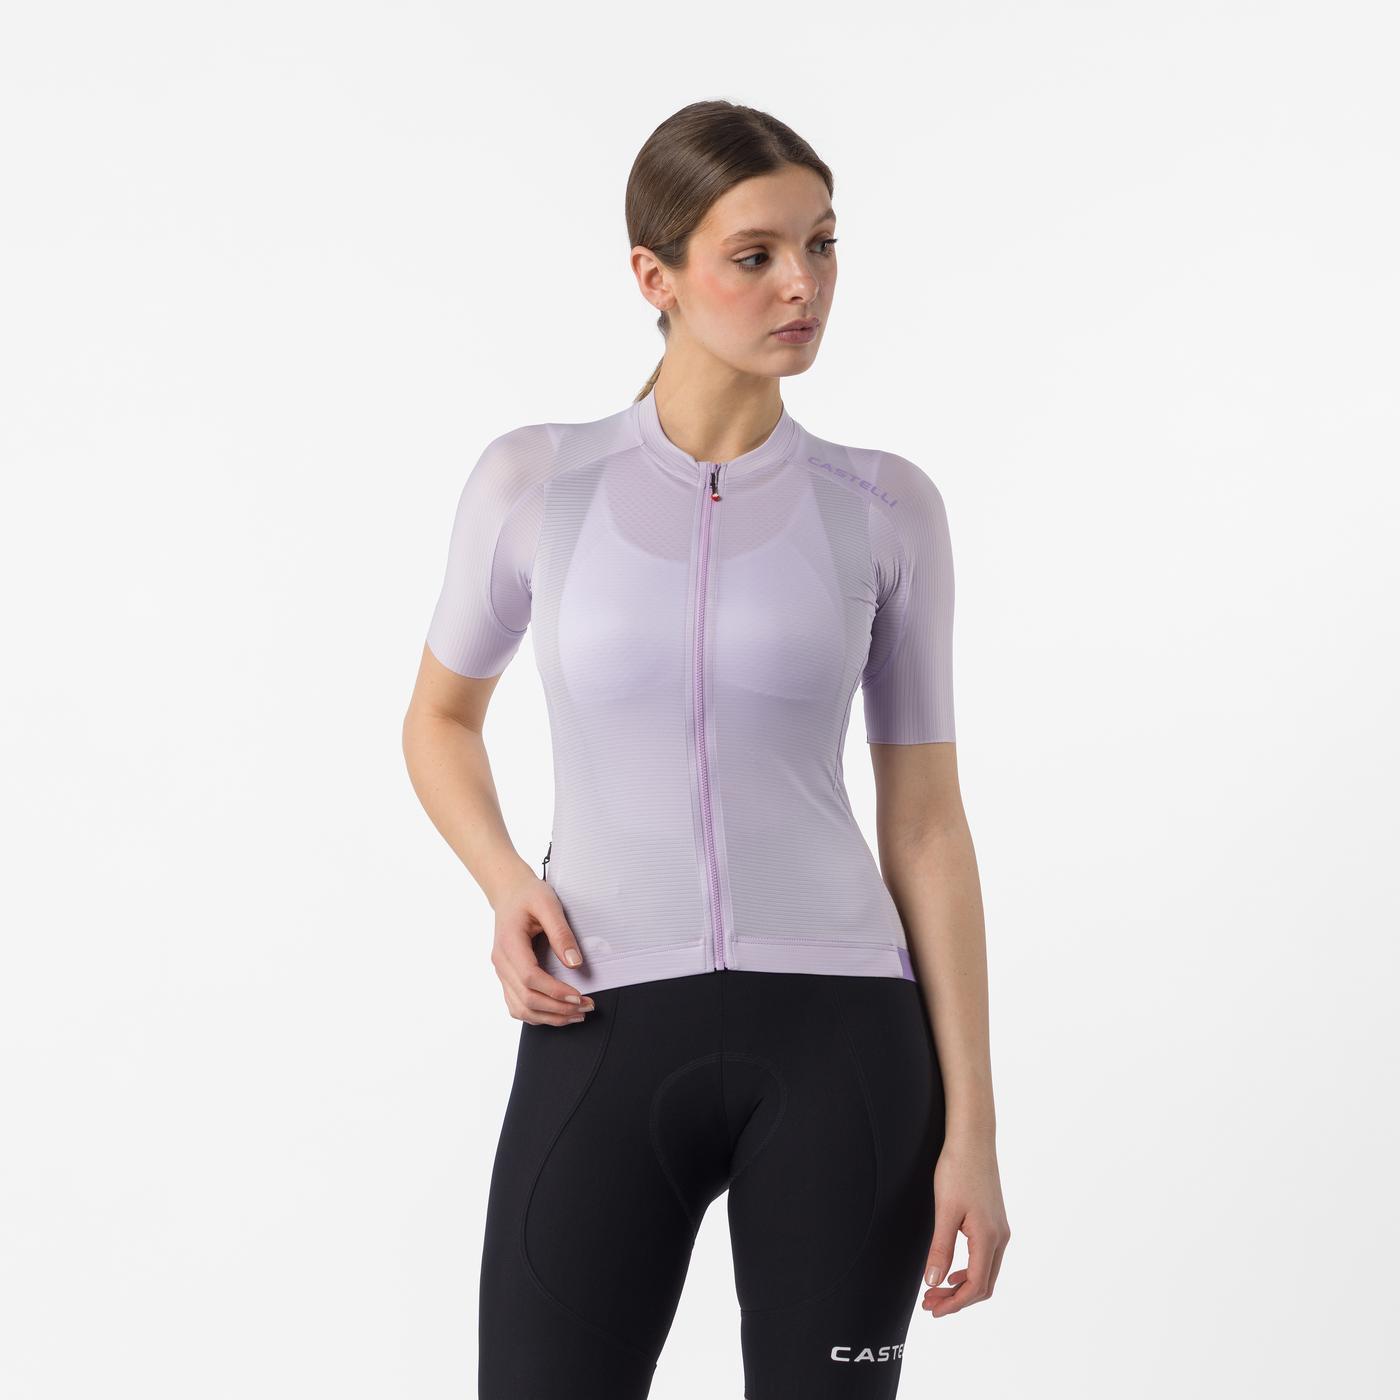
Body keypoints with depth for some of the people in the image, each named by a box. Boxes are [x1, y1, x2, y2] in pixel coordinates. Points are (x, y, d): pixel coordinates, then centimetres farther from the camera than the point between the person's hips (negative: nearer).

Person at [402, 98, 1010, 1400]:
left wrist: (970, 1128, -1)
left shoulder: (885, 507, 3)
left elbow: (926, 820, 4)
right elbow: (440, 718, 18)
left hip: (835, 1038, 0)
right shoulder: (533, 478, 2)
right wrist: (508, 893, -3)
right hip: (605, 1044, 0)